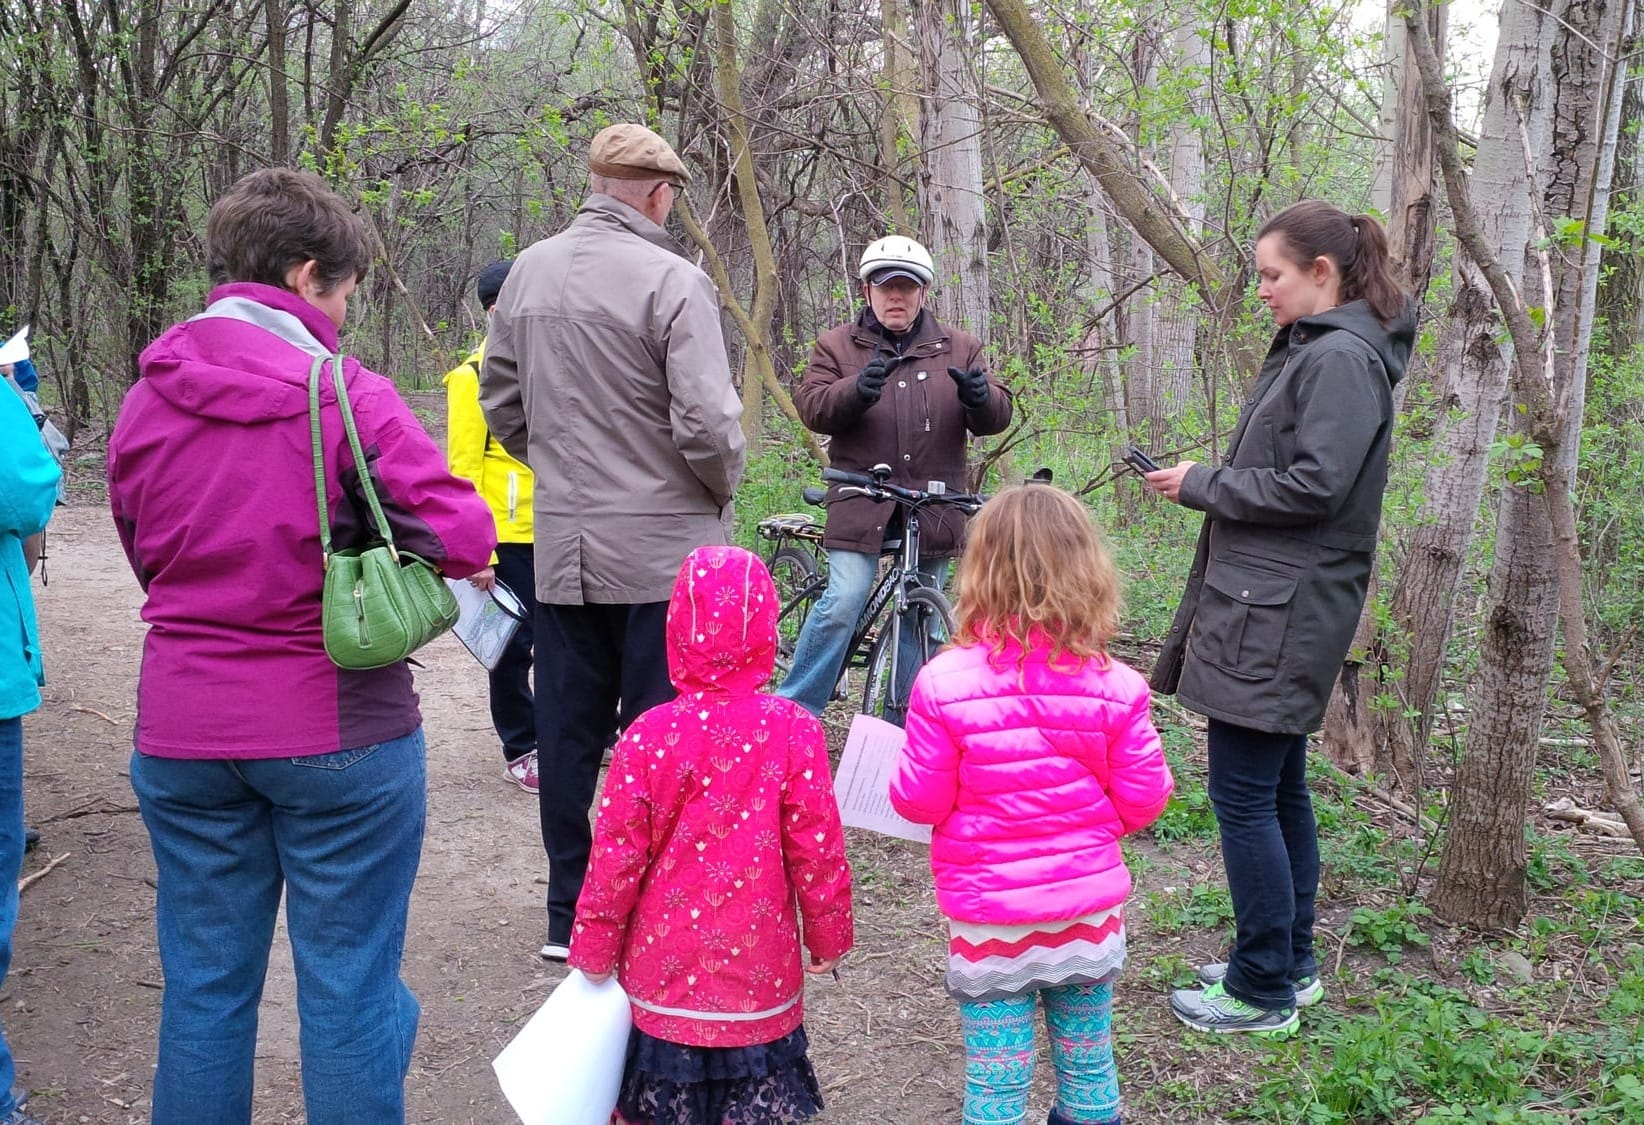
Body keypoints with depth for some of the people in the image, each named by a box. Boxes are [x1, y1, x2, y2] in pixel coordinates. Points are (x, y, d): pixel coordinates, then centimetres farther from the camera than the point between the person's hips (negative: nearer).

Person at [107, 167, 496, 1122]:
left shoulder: (147, 398, 3)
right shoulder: (344, 394, -13)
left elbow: (142, 548, 13)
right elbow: (463, 535, -18)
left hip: (181, 729, 5)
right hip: (336, 729, -5)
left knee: (204, 984, 17)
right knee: (350, 989, 8)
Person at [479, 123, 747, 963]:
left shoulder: (528, 271, 6)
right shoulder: (672, 280, -14)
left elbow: (500, 401, 13)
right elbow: (706, 422, -18)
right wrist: (724, 487, 0)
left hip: (561, 549, 6)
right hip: (663, 547, -5)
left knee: (567, 735, 12)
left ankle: (569, 916, 23)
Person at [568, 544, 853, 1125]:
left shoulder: (649, 735, -12)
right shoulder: (794, 732, -13)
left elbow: (616, 856, -7)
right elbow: (817, 850, -8)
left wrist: (593, 950, 6)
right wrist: (829, 938, 7)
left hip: (663, 971, 1)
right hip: (758, 971, 0)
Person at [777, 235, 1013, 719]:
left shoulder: (960, 349, 11)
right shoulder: (837, 345, 7)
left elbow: (997, 416, 6)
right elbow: (811, 406, -6)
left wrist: (980, 397, -20)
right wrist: (856, 390, -27)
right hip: (861, 501, -2)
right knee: (843, 602, -14)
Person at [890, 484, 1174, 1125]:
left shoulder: (945, 684, -17)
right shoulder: (1115, 687, -11)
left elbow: (920, 801, -10)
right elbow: (1143, 801, -4)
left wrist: (900, 777, 12)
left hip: (987, 917, -2)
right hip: (1089, 906, 2)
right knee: (1088, 1064, 20)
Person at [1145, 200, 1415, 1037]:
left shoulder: (1342, 359, -15)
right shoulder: (1310, 350, 16)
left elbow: (1315, 487, -21)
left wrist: (1202, 484, -11)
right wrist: (1206, 480, 7)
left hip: (1281, 615, -10)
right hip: (1264, 604, 10)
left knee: (1242, 793, -5)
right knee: (1277, 789, 16)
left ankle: (1264, 990, 7)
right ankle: (1289, 964, 27)